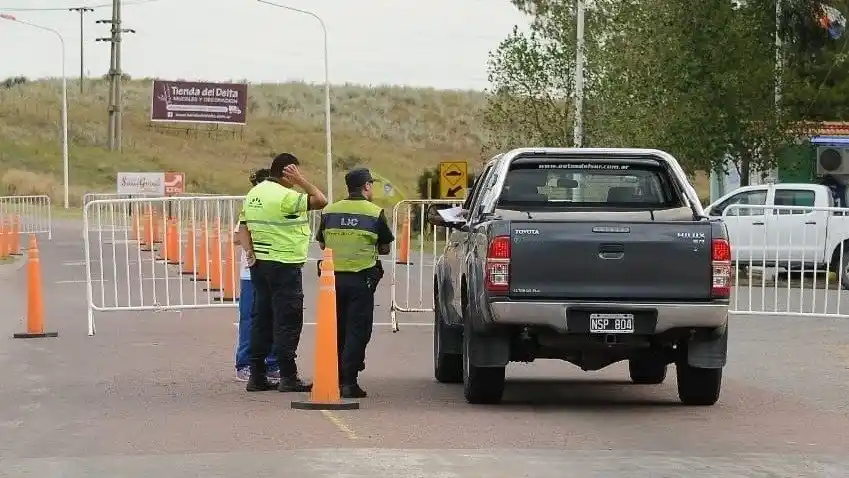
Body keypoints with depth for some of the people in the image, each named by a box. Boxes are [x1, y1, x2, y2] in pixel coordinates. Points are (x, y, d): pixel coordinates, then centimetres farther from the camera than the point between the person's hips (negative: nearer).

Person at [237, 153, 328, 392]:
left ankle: (256, 376, 13)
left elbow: (243, 227, 12)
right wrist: (302, 181, -8)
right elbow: (320, 201, -17)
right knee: (287, 321, -4)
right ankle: (288, 377, -3)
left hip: (259, 264, 9)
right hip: (285, 265, -9)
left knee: (261, 319, 11)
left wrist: (250, 251, 3)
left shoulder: (254, 193, 11)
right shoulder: (285, 196, -17)